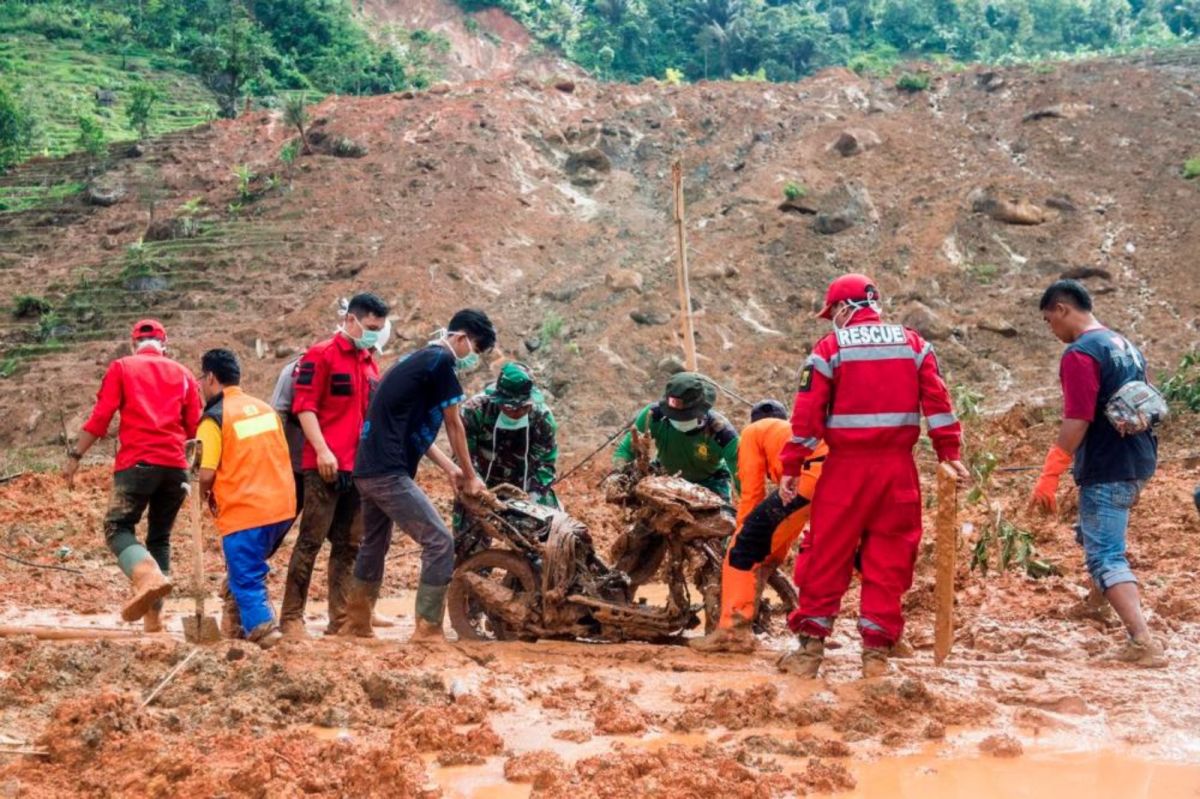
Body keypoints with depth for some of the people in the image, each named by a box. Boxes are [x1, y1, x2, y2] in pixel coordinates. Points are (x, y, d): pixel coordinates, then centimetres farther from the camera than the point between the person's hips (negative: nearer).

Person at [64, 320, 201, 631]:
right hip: (176, 466, 3)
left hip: (137, 463, -3)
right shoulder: (183, 374, 15)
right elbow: (195, 428, 11)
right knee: (160, 537, 12)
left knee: (118, 527, 0)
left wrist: (75, 456, 3)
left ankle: (148, 576, -30)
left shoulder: (121, 367, 9)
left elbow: (100, 417, -1)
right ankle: (154, 613, 7)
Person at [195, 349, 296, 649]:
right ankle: (240, 622, 26)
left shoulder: (214, 418, -9)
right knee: (251, 566, 24)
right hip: (283, 506, 7)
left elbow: (207, 474, -14)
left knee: (245, 577, 2)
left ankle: (262, 627, -8)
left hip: (244, 513, -7)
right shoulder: (264, 408, 11)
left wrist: (205, 496, 7)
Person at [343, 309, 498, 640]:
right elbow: (454, 426, -3)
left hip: (368, 469, 10)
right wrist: (471, 476, 8)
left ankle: (356, 624, 33)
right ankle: (428, 630, -9)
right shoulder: (441, 360, -9)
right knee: (440, 541, -9)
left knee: (375, 544, 22)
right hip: (389, 473, -10)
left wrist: (450, 468, 18)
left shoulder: (418, 359, 19)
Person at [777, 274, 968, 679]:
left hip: (846, 467, -2)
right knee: (888, 559, 8)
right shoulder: (912, 342, 7)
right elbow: (937, 401, 1)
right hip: (898, 467, 3)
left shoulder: (830, 348, -2)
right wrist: (949, 454, 5)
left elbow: (808, 413, -6)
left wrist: (791, 467, -3)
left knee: (827, 556, 6)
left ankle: (811, 645, 8)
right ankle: (876, 649, 8)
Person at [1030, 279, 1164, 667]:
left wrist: (1049, 476, -19)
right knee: (1091, 534, 25)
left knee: (1105, 556, -7)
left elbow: (1077, 421, -22)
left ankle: (1144, 642, -16)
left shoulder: (1080, 354, -15)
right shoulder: (1124, 345, 14)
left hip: (1107, 470, -9)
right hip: (1138, 462, 10)